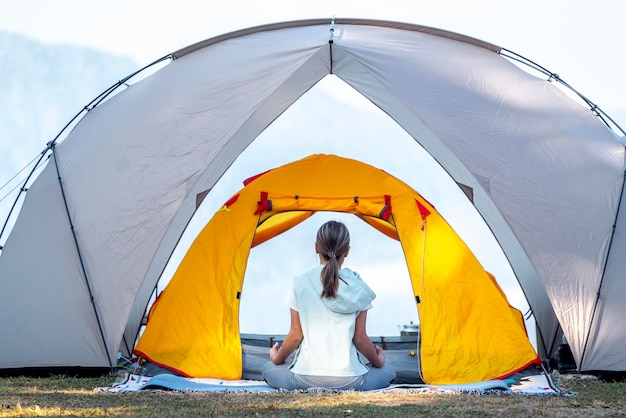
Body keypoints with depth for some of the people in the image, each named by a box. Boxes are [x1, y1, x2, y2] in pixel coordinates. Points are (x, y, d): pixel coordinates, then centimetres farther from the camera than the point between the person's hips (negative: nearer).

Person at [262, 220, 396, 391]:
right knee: (388, 372, 29)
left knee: (269, 369, 30)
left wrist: (277, 359, 24)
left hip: (305, 377, 0)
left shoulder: (299, 284, -2)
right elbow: (360, 338, 4)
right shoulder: (358, 289, -1)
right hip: (349, 379, 0)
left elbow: (295, 335, 3)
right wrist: (377, 362, 25)